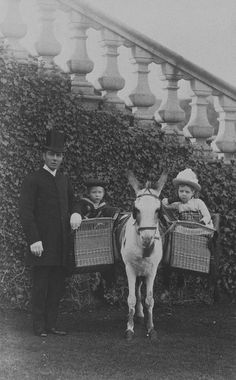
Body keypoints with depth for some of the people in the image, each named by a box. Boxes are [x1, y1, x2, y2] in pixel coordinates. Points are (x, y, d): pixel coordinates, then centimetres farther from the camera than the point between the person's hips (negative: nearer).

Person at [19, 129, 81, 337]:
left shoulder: (64, 180, 15)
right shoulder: (33, 180, -5)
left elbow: (71, 203, 28)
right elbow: (25, 212, -10)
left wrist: (75, 214, 3)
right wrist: (34, 240, -17)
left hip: (62, 244, 6)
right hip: (42, 244, -6)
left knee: (58, 285, 8)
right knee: (41, 285, -2)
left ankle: (51, 324, 15)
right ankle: (39, 326, 4)